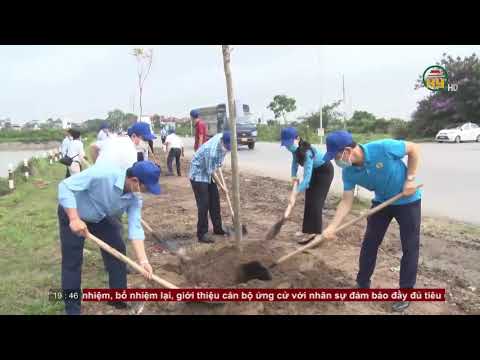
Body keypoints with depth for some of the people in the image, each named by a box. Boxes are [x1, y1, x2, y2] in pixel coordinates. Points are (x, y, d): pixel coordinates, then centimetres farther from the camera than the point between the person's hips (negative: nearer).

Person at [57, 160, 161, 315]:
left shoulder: (134, 198, -20)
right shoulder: (102, 174, -39)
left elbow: (135, 228, -22)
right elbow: (65, 186, -35)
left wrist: (143, 260, -32)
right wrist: (74, 219, -41)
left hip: (100, 217, 6)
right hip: (71, 212, -5)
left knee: (117, 250, 2)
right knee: (72, 261, -4)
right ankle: (72, 308, 12)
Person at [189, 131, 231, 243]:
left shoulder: (222, 137, -12)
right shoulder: (211, 151, -35)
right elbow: (211, 171, -23)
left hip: (210, 173, 8)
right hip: (198, 174, -8)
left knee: (215, 201, 12)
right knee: (204, 205, -9)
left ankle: (218, 228, 25)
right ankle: (202, 234, 0)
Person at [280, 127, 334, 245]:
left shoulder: (307, 152, -39)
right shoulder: (295, 149, -15)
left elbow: (307, 178, -45)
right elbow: (295, 161, 5)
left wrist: (295, 194, -49)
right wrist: (294, 176, -9)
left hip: (325, 171, -8)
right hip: (314, 171, 8)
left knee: (315, 203, -13)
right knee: (308, 202, 8)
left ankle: (316, 235, -7)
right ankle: (309, 232, 17)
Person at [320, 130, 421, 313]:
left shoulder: (383, 148, -34)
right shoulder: (348, 172, -18)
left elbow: (414, 149, -18)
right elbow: (346, 202, -14)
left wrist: (410, 179, -21)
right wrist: (332, 227, -23)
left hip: (408, 200, -4)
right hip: (381, 201, 4)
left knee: (410, 248, 2)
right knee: (369, 243, 6)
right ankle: (362, 285, 24)